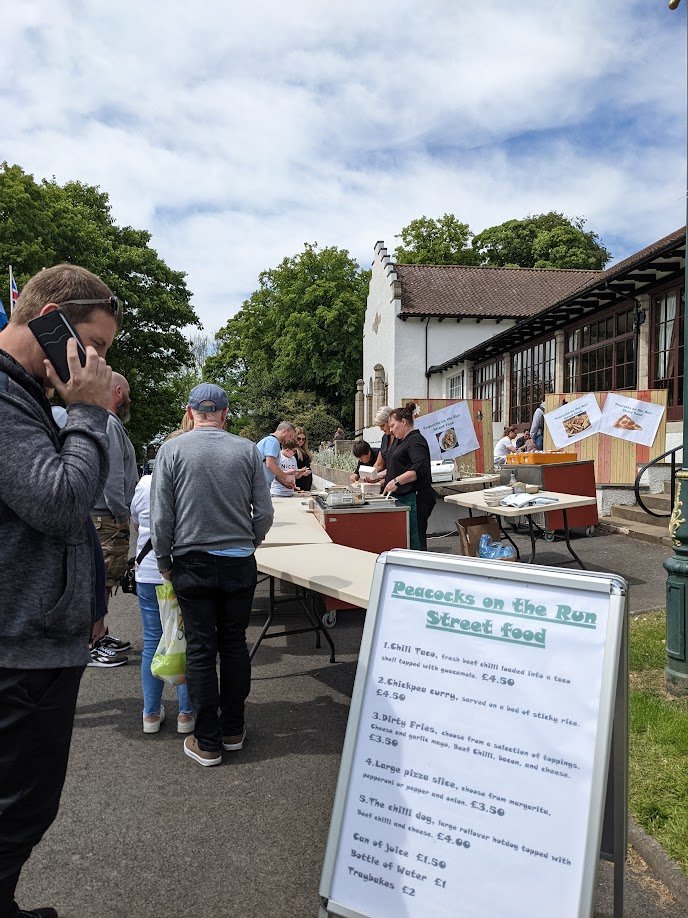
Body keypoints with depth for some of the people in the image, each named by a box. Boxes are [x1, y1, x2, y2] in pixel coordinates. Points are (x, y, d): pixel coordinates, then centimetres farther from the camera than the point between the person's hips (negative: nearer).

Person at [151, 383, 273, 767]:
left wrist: (165, 560, 7)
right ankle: (233, 730, 25)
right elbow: (264, 512, -1)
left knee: (200, 650, 7)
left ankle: (208, 742, 16)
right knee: (235, 645, 13)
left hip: (192, 563, -1)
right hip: (240, 563, 1)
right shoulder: (248, 450, -3)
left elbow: (161, 517, -7)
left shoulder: (172, 450, -6)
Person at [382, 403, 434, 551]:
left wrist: (397, 481, -30)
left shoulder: (416, 441, -11)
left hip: (416, 499, -10)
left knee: (416, 542, -9)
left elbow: (420, 468, -26)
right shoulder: (401, 441, 20)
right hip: (404, 498, 10)